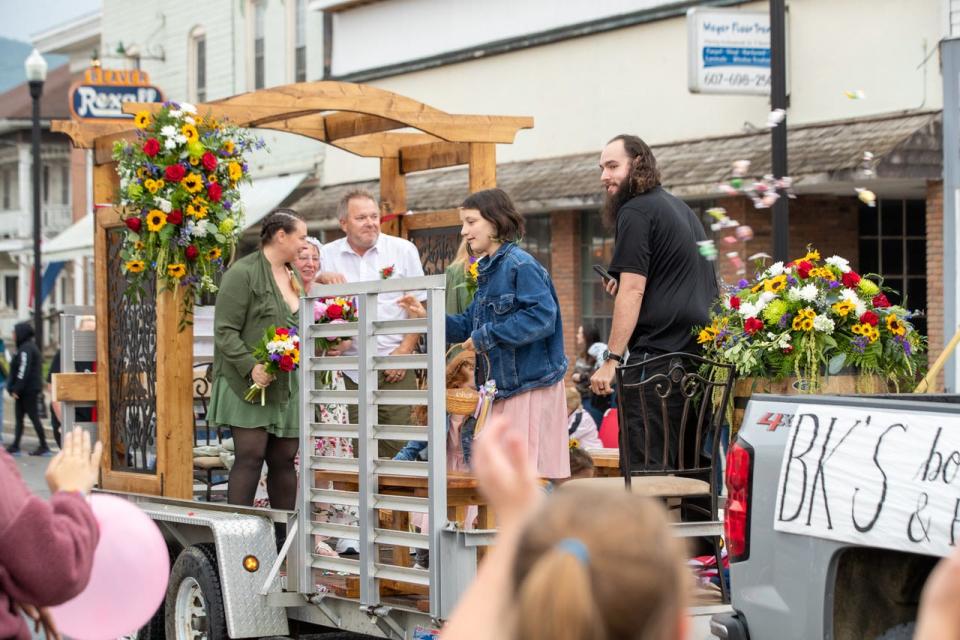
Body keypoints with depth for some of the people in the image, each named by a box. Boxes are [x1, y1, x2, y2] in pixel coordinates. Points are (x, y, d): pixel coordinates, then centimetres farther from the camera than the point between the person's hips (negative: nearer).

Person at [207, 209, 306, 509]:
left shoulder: (294, 276, 16)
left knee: (284, 459, 7)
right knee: (250, 456, -11)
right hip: (250, 384, -7)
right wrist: (251, 366, -22)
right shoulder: (243, 274, -9)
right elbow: (225, 331, -12)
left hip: (289, 387, 7)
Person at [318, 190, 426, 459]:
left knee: (398, 446, -8)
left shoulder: (403, 250, 5)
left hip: (396, 366, -2)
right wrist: (322, 278, -7)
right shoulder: (328, 255, 9)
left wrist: (404, 350, -5)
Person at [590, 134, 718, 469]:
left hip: (656, 355, -9)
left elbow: (632, 291, -14)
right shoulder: (680, 208, 21)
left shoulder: (636, 212, -7)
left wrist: (611, 360, -15)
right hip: (697, 353, 9)